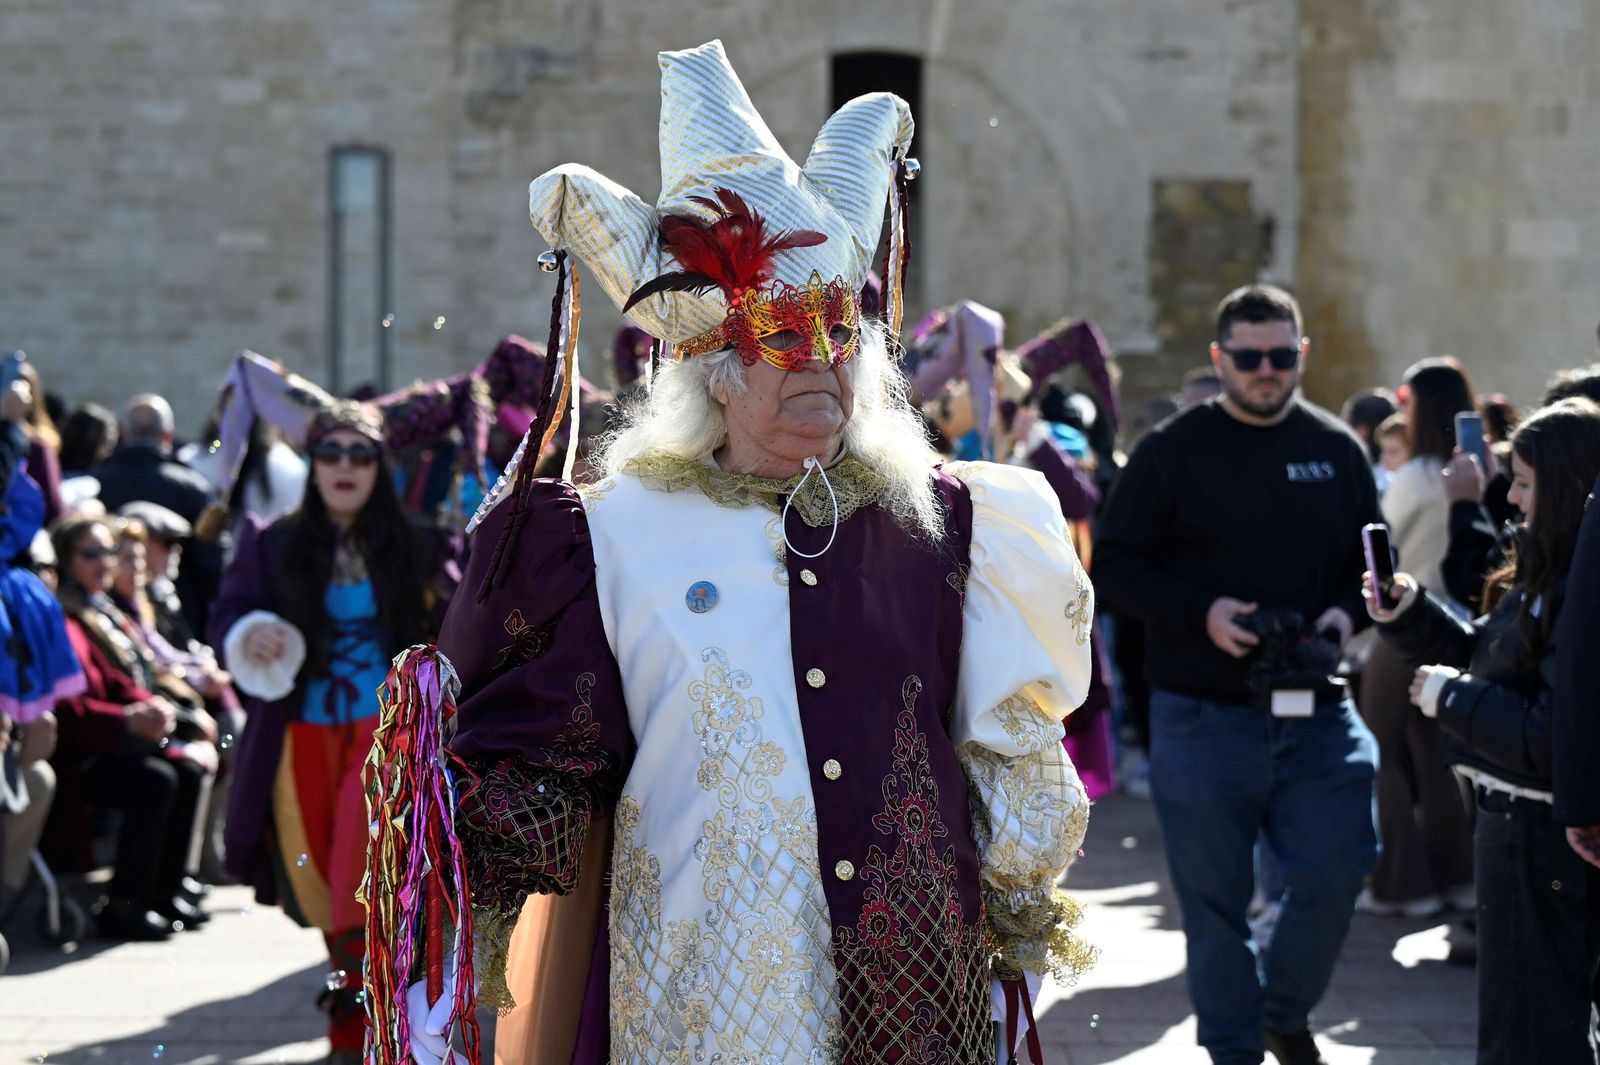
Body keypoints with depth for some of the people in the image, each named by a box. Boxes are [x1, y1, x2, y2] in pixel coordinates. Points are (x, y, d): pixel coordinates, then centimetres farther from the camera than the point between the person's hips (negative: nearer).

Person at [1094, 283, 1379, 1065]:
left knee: (1335, 869, -4)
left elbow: (1373, 558, 17)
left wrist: (1347, 612, -4)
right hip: (1203, 716, -2)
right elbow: (1114, 566, -1)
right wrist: (1201, 612, -15)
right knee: (1215, 902, 4)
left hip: (1316, 711, 2)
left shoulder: (1337, 451, 9)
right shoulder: (1173, 452, 0)